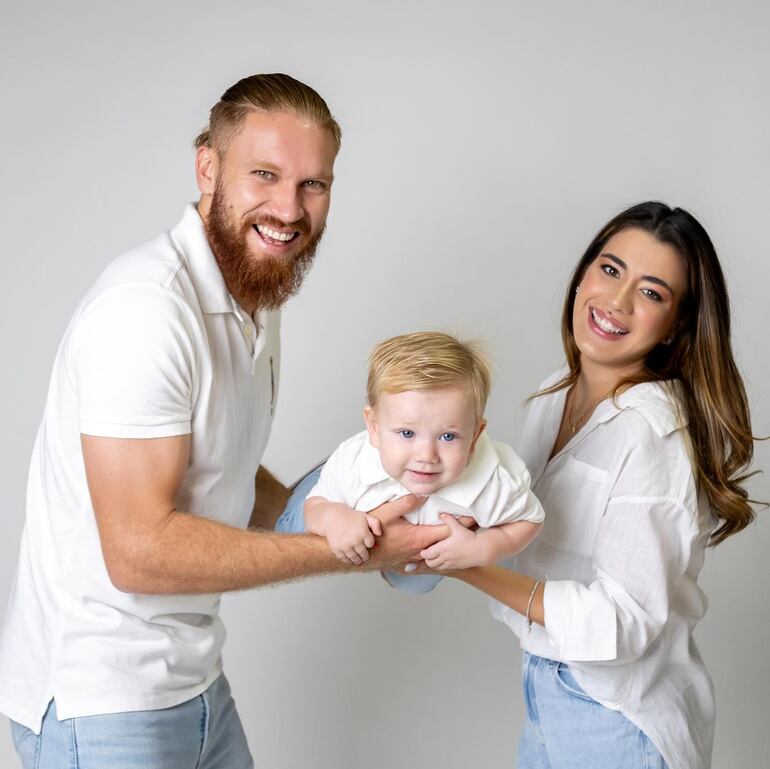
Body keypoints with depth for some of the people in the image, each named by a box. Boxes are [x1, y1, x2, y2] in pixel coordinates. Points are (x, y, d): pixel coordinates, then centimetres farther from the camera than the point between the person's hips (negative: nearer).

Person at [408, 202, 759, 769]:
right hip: (546, 680, 7)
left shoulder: (651, 434, -24)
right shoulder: (557, 395, 1)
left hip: (618, 719, -7)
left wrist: (473, 567, -29)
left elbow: (623, 622, -25)